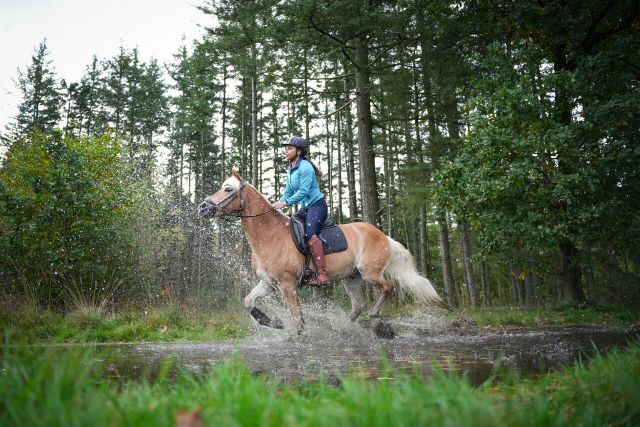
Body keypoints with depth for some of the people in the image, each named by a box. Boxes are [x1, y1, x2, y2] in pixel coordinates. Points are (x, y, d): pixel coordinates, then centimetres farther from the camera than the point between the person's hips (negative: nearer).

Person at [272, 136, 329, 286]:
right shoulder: (290, 171, 16)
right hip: (305, 208, 10)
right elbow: (288, 193, 17)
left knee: (310, 233, -30)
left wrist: (285, 202, -26)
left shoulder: (305, 167, -13)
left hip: (317, 205, -10)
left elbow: (304, 191, -22)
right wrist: (277, 204, 0)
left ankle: (321, 274, -36)